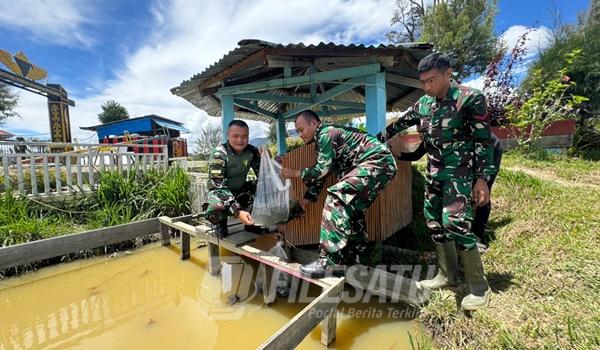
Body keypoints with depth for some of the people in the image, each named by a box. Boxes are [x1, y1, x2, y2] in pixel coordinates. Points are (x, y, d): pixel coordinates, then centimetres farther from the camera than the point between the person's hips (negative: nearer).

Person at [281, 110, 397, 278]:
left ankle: (330, 262, -20)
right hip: (381, 165, 11)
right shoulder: (323, 138, 20)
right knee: (351, 208, 15)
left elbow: (322, 169, -15)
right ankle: (357, 258, 26)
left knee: (336, 198, -21)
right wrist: (308, 197, 20)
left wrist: (296, 173, -2)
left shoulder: (325, 133, -10)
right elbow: (320, 171, 22)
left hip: (377, 162, -11)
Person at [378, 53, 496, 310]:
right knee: (434, 223, 8)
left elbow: (483, 141, -9)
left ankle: (479, 287, 2)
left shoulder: (470, 99, -7)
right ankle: (447, 276, 23)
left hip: (460, 171, -6)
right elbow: (399, 124, 21)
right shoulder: (423, 103, 9)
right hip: (434, 173, 7)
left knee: (455, 223, -16)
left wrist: (482, 178, -15)